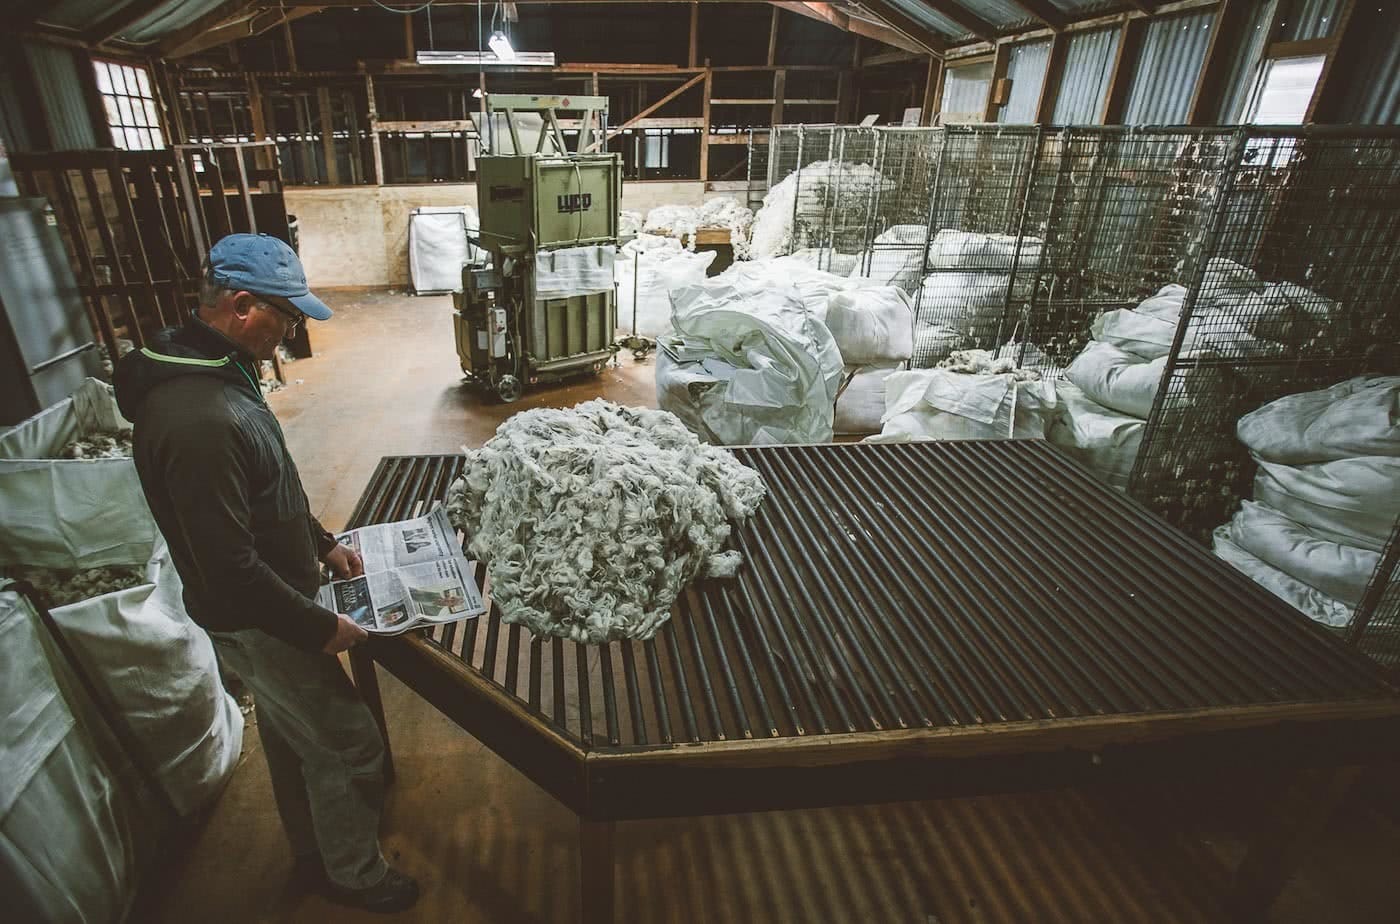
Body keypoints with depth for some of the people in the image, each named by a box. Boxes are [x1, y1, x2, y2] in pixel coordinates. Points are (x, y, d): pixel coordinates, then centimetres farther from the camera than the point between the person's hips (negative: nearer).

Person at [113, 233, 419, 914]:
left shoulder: (213, 372, 0)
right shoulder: (199, 420, -33)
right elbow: (230, 568, -30)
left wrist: (321, 544, 10)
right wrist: (318, 628, -19)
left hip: (269, 604, 10)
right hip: (255, 622, -10)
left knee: (291, 733, 26)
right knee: (349, 744, 7)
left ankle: (313, 855, 49)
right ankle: (352, 876, 32)